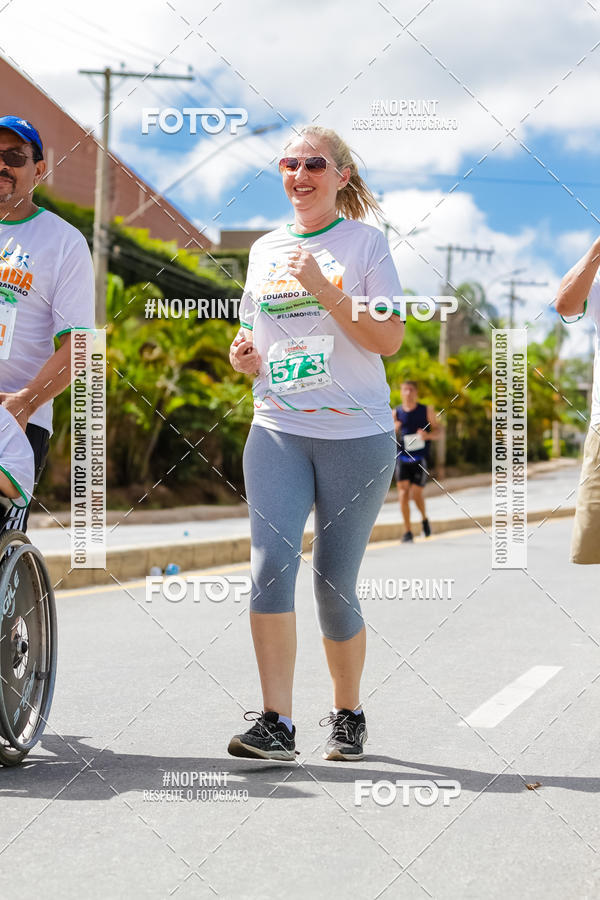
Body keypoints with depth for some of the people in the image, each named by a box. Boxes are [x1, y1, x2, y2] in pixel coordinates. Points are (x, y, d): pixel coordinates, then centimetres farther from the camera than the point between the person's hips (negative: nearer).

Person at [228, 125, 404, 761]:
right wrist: (242, 355, 3)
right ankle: (275, 722, -15)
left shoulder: (365, 242, 2)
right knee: (271, 560, -16)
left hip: (356, 434, -3)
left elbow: (389, 339, -7)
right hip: (276, 430, 3)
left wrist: (323, 289, -16)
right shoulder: (264, 249, 15)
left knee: (335, 583, 1)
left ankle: (348, 714, 22)